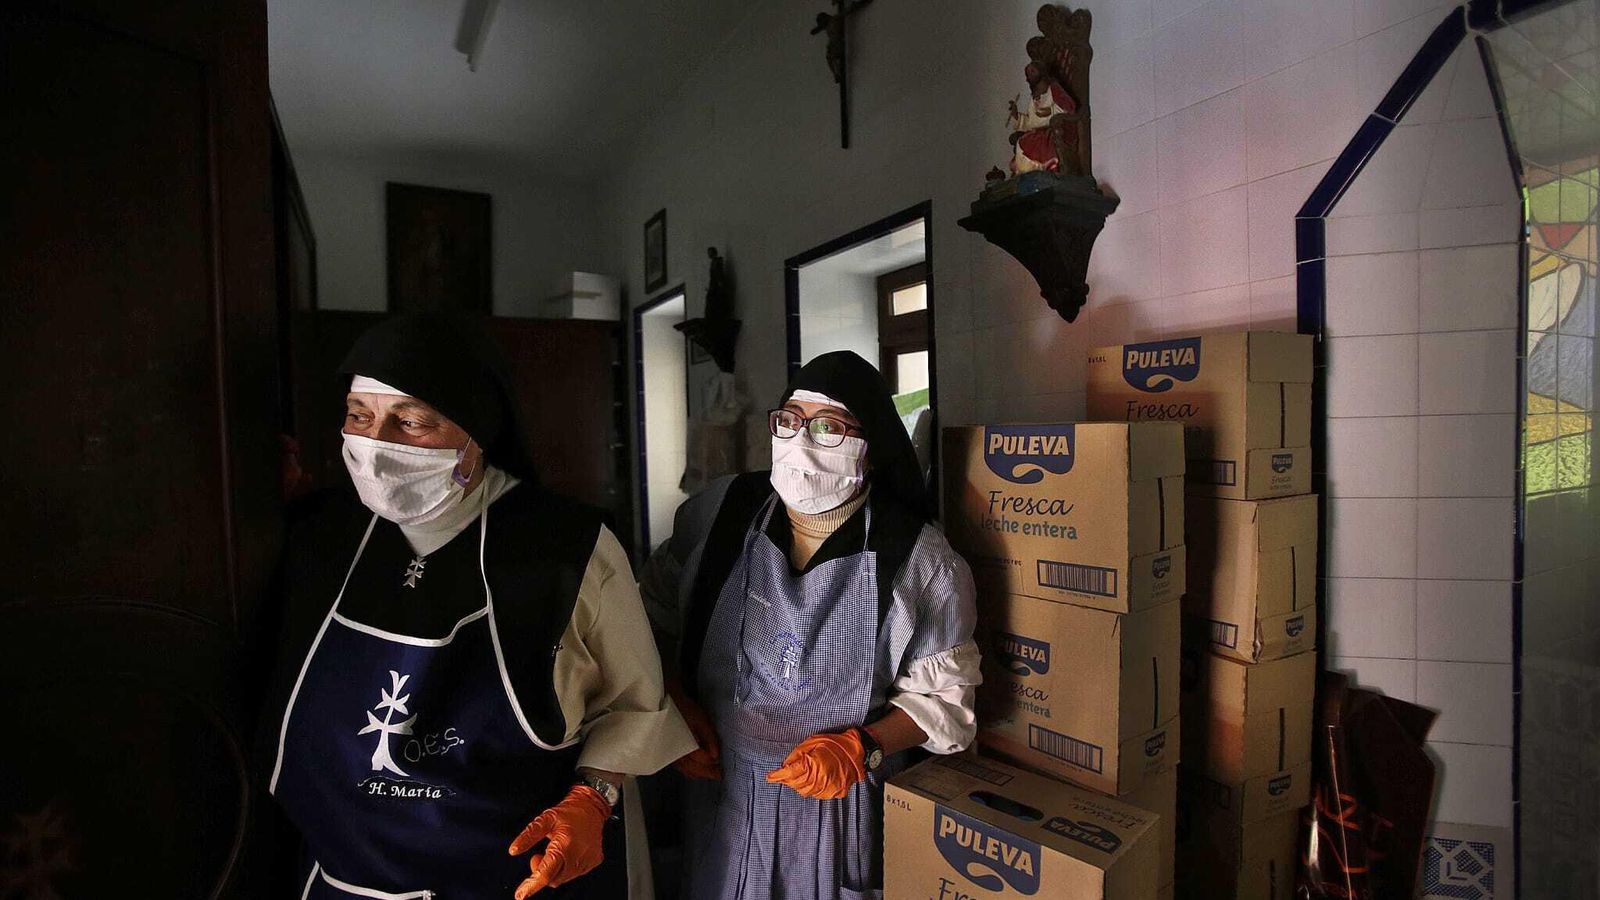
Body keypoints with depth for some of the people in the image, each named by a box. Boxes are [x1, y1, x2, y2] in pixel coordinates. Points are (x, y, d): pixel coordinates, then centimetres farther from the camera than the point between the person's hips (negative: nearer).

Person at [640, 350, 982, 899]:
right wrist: (679, 705, -5)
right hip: (721, 796, 3)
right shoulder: (716, 515, -9)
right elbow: (657, 615, 6)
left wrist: (862, 747, -19)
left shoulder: (920, 560, -15)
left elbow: (941, 693, -6)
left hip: (844, 809, -2)